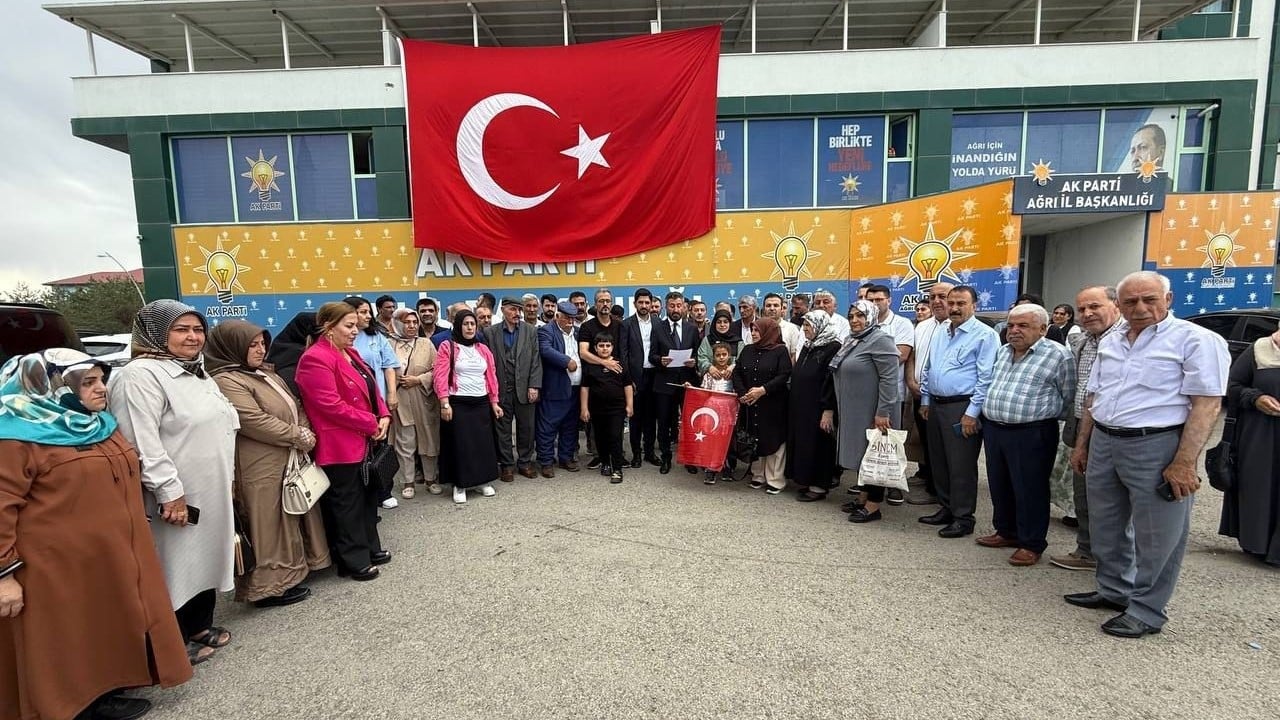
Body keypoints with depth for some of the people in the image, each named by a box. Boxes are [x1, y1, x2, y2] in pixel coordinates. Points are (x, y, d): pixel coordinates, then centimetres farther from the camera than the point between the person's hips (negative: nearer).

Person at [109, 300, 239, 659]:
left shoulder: (198, 372, 13)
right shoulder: (140, 375, -17)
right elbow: (142, 442, -23)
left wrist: (226, 478, 21)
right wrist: (169, 491, -24)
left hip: (211, 492, 9)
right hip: (178, 498, -9)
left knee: (205, 559, 18)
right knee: (177, 565, 3)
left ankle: (198, 626, 34)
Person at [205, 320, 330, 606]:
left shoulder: (264, 373, 14)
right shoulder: (227, 381, -16)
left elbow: (293, 406, 17)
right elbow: (256, 422, -23)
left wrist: (305, 431, -2)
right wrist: (299, 437, -15)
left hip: (288, 461, 10)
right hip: (261, 469, -10)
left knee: (291, 518, 18)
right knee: (269, 524, 0)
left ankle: (290, 569, 33)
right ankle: (270, 585, 13)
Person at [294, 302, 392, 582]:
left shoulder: (350, 353, 12)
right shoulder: (315, 359, -18)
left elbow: (371, 390, 14)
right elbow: (332, 406, -23)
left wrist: (384, 417, -3)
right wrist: (372, 424, -18)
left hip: (365, 441, 10)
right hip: (341, 446, -10)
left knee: (367, 495, 18)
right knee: (347, 502, 4)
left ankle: (370, 547, 33)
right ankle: (354, 561, 17)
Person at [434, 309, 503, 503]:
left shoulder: (483, 349, 11)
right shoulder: (447, 346, -3)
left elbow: (491, 376, 12)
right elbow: (440, 376, -10)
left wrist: (494, 402, 9)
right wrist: (445, 404, -17)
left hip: (481, 402, 4)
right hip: (458, 403, -4)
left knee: (483, 442, 7)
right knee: (460, 444, 2)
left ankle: (484, 481, 21)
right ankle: (459, 485, 15)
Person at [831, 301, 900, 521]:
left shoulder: (879, 340, -14)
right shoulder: (852, 341, 14)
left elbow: (889, 378, -20)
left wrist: (883, 412, -23)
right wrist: (831, 410, 19)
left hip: (871, 413, -9)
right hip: (852, 412, 9)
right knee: (859, 453, 16)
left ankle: (873, 506, 9)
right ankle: (863, 497, 28)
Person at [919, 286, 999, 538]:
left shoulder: (985, 335, -9)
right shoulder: (939, 333, 13)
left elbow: (986, 378, -14)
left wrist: (972, 413, -17)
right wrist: (925, 401, 16)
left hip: (962, 408, -7)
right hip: (935, 406, 8)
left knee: (961, 466, -1)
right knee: (939, 461, 15)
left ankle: (963, 518, 12)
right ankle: (946, 509, 28)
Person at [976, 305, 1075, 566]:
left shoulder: (1058, 355, -8)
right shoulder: (1002, 352, 12)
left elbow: (1069, 397, -4)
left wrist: (1041, 415, 0)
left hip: (1031, 434, -7)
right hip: (993, 429, 7)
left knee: (1029, 489, 2)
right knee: (999, 486, 15)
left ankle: (1032, 544, 15)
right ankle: (1006, 532, 31)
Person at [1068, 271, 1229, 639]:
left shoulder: (1196, 340, -8)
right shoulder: (1110, 342, 12)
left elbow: (1207, 404, -14)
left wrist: (1184, 462, -20)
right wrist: (1082, 444, 15)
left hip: (1157, 446, -6)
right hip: (1103, 443, 7)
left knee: (1156, 537, 5)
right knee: (1105, 527, 17)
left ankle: (1146, 611, 18)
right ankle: (1114, 590, 34)